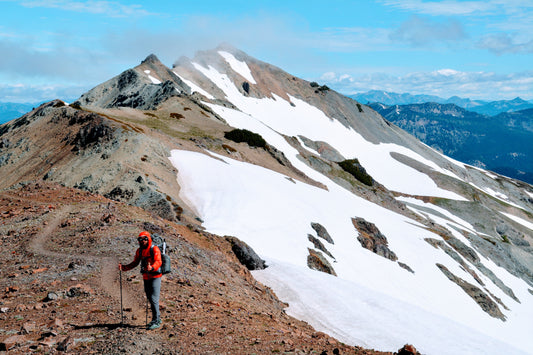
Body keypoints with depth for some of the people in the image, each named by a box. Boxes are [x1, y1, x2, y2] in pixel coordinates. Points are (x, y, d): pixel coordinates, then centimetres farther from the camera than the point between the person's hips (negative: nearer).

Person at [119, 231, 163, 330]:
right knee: (149, 298, 12)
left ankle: (156, 322, -6)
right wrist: (124, 267, 2)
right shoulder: (139, 251, 9)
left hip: (155, 276, -7)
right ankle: (157, 317, 25)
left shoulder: (154, 249, -12)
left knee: (153, 298, -11)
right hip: (146, 277, 7)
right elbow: (135, 263, 16)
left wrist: (152, 267, -45)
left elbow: (158, 262, -25)